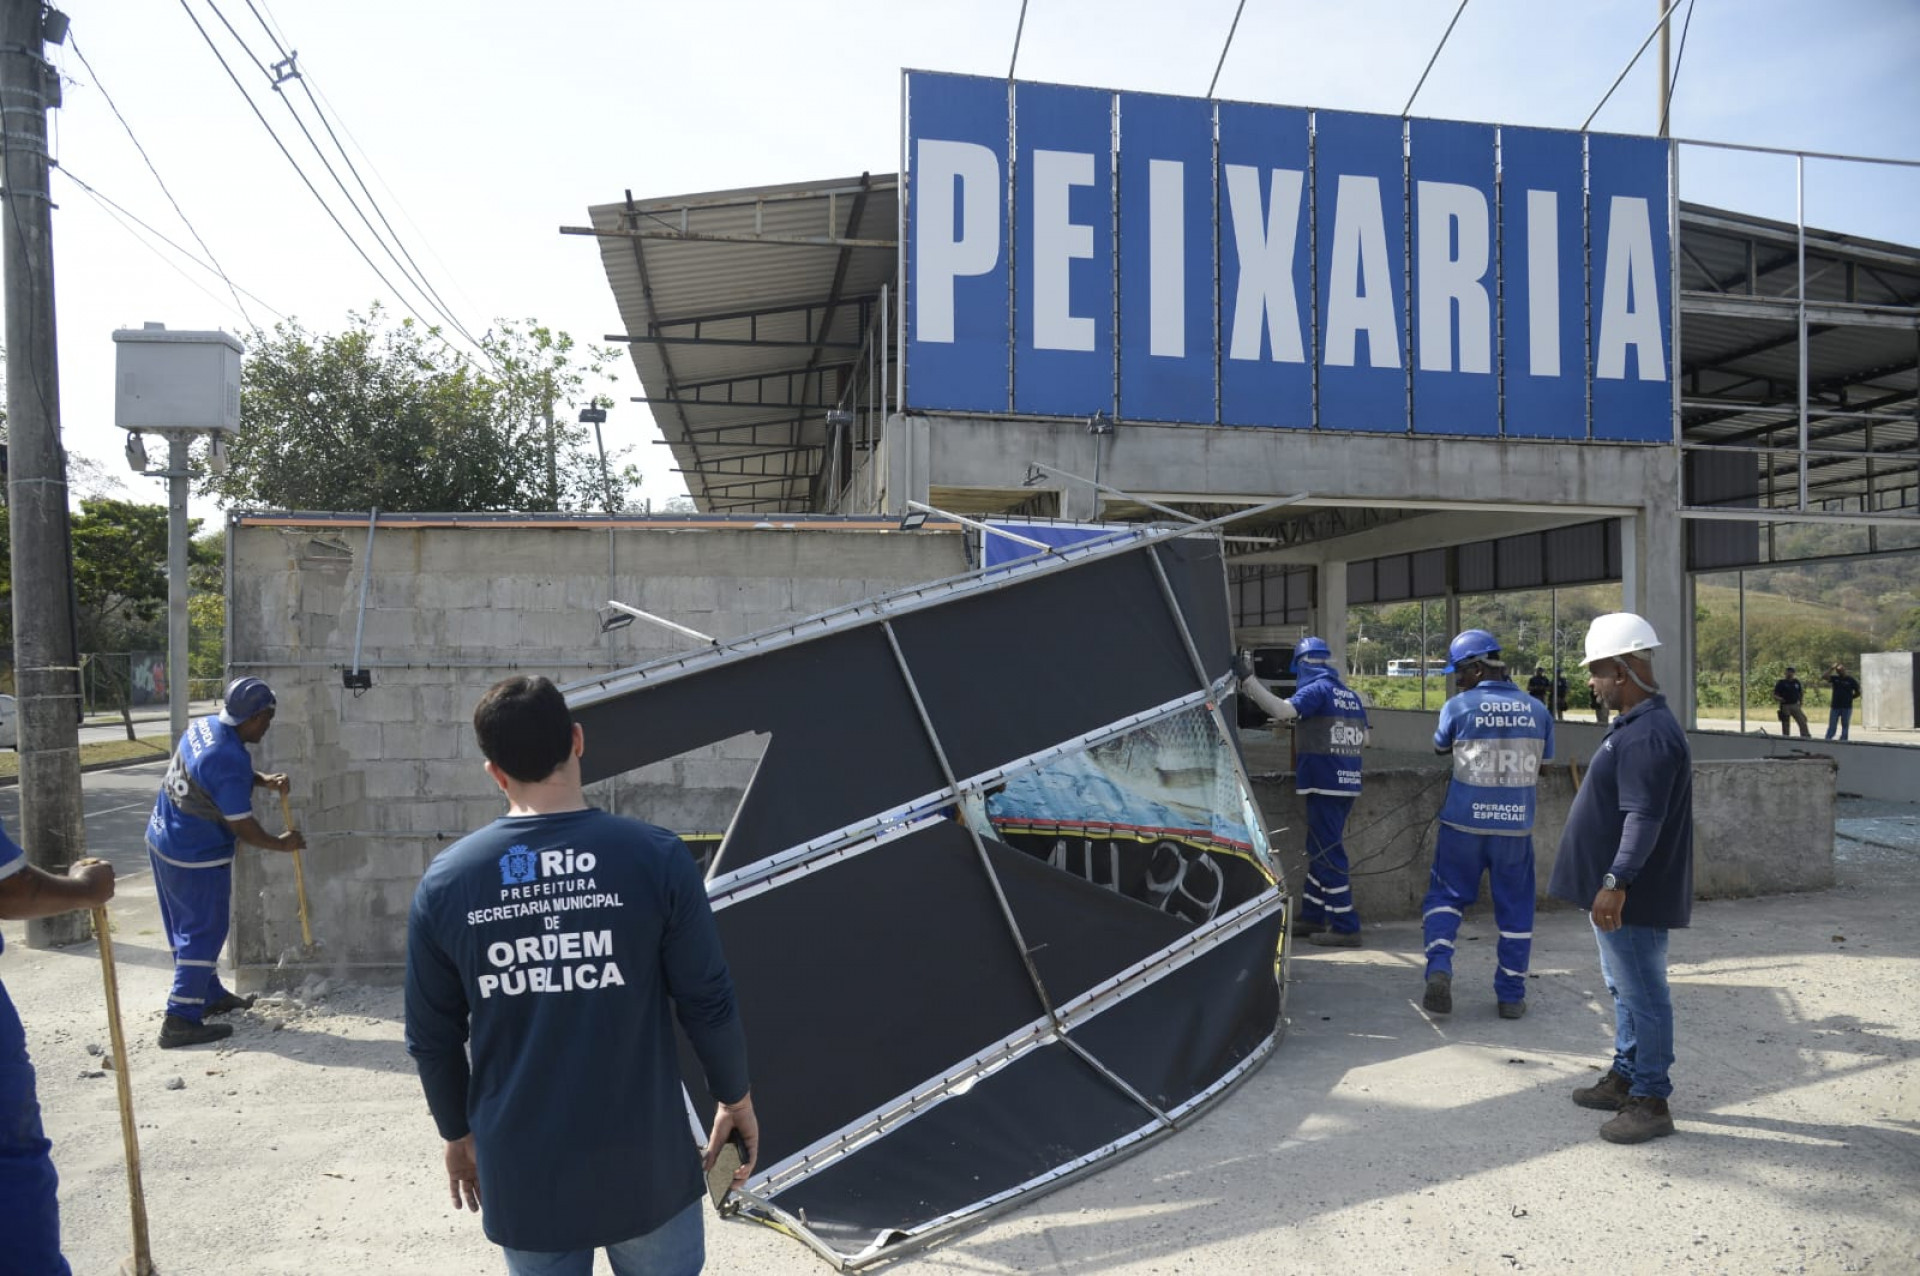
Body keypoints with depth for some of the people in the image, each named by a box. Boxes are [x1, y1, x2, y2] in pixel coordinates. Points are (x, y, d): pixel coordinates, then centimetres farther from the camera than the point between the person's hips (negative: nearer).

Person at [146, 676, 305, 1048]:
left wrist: (265, 781, 4)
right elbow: (241, 825, -20)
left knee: (186, 928, 19)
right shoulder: (230, 760, -28)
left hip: (161, 840, 10)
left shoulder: (203, 726, 0)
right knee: (203, 933, 0)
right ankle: (181, 1020, 3)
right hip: (196, 857, -10)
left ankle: (210, 995, 34)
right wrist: (281, 843, -6)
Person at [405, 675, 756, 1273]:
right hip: (642, 1156, -2)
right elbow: (708, 1003, -9)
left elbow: (432, 1037, 2)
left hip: (519, 1167, 2)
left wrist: (458, 1134, 18)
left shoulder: (445, 880, -7)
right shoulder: (655, 856, -14)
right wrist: (736, 1098, 8)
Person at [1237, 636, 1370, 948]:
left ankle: (1346, 927, -3)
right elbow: (1364, 738, 18)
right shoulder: (1351, 696, 12)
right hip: (1347, 783, 9)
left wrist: (1248, 679, -22)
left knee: (1328, 854, -4)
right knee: (1320, 849, 18)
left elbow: (1283, 710, -26)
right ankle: (1312, 916, 27)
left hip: (1325, 784, -9)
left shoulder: (1317, 690, -12)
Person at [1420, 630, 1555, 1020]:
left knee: (1445, 895, 11)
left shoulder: (1459, 707, -10)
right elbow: (1541, 766, 10)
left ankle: (1439, 968, -8)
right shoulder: (1537, 710, 0)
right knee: (1515, 910, 12)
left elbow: (1440, 748, 9)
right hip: (1516, 827, 2)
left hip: (1464, 823, -2)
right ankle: (1511, 996, 17)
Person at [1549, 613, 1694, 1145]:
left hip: (1633, 896, -11)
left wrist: (1616, 881, -31)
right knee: (1625, 989, 20)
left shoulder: (1649, 735, -22)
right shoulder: (1636, 725, 12)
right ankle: (1626, 1077, 33)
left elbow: (1645, 818, -28)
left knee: (1643, 995, 1)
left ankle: (1651, 1102, 11)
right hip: (1617, 889, 11)